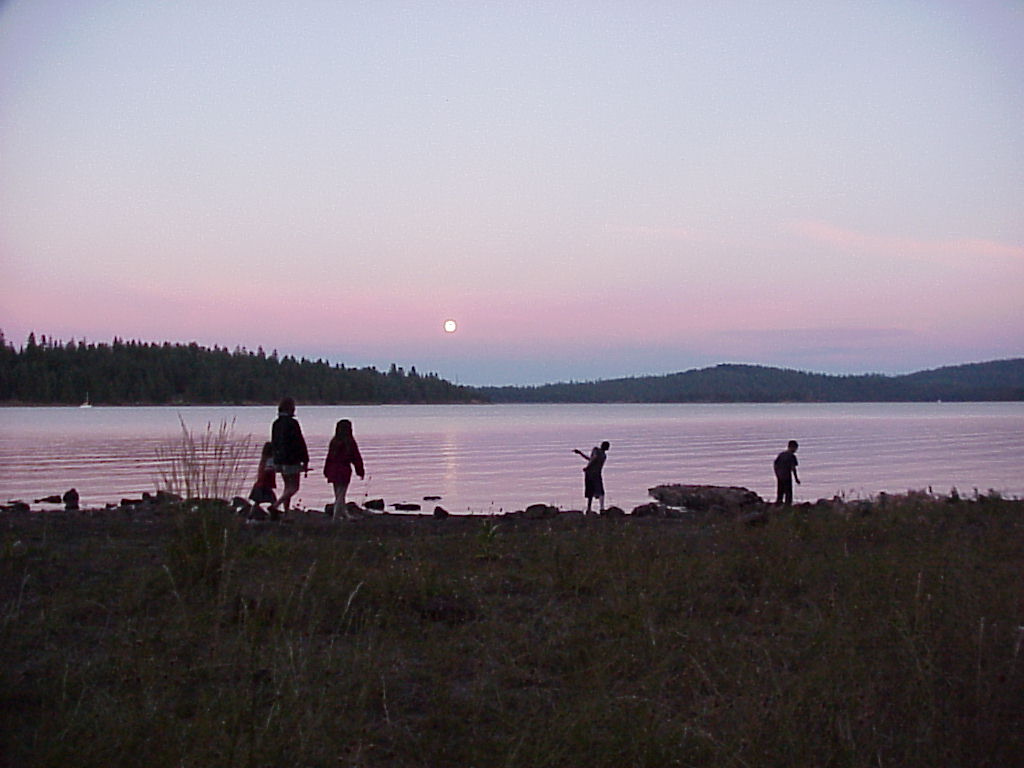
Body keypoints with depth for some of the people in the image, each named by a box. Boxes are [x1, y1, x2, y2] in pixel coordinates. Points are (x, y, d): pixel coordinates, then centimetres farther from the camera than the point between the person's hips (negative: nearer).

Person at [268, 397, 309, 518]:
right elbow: (300, 443, -13)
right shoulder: (292, 423, -15)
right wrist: (305, 460, -7)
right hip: (291, 460, -8)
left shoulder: (276, 424, 9)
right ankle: (275, 506, -18)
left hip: (279, 459, 8)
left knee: (287, 486, 15)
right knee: (294, 487, -3)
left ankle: (286, 512, 12)